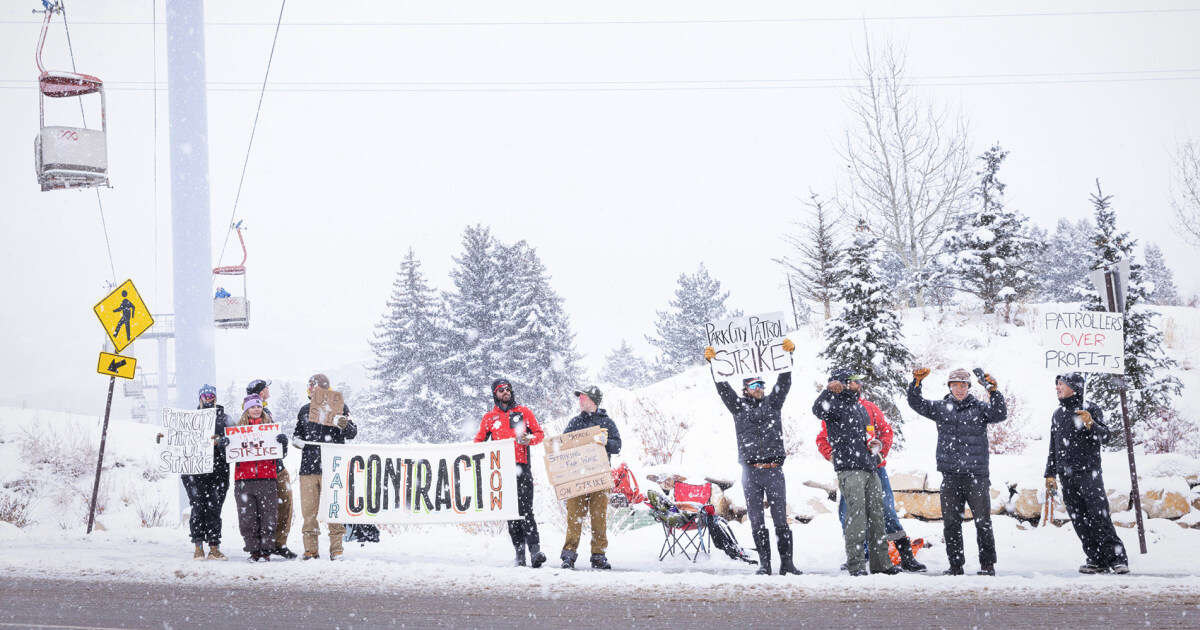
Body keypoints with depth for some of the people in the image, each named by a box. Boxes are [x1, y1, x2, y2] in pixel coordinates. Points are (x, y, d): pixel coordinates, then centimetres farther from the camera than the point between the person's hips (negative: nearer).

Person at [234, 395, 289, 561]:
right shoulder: (239, 428, 11)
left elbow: (281, 454, 8)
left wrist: (282, 442, -13)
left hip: (267, 479, 0)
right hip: (244, 480, 0)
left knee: (268, 517, -2)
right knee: (248, 518, -1)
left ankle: (266, 551, 4)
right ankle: (254, 550, 7)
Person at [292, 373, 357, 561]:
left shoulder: (339, 406, 4)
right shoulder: (305, 410, 16)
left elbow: (352, 433, -1)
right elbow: (297, 433, 27)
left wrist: (343, 425, -22)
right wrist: (296, 440, 4)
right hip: (308, 466, 4)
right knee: (309, 510, 3)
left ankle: (336, 549, 3)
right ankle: (311, 549, 9)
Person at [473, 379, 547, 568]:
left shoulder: (523, 412, 12)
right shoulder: (489, 417, 16)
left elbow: (539, 433, 13)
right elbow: (479, 442, 20)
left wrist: (528, 439, -8)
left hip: (521, 467, -2)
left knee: (525, 510, -14)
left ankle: (535, 550, -22)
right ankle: (520, 553, 2)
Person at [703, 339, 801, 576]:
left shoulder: (773, 403, 13)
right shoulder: (739, 406, 11)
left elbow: (784, 382, 6)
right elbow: (723, 387, 5)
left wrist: (787, 355, -2)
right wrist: (713, 363, -2)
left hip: (774, 470, 0)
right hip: (751, 471, 0)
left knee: (781, 519, -2)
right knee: (757, 521, 2)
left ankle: (787, 564, 0)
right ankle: (764, 564, 7)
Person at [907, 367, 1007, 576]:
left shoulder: (980, 408, 5)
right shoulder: (941, 408, 11)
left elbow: (1000, 414, -9)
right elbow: (917, 404, 6)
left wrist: (993, 391, -23)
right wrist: (917, 382, -9)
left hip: (977, 475, -2)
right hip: (950, 476, 2)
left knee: (983, 521, -1)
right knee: (951, 523, 4)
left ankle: (988, 564, 7)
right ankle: (955, 565, 11)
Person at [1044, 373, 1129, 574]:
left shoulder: (1090, 410, -1)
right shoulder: (1058, 414, 17)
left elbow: (1105, 436, -11)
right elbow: (1053, 447, 23)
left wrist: (1091, 425, -30)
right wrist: (1050, 474, 18)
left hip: (1089, 473, -6)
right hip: (1066, 477, 6)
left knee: (1099, 517, -13)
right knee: (1079, 521, 2)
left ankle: (1118, 558, -9)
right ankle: (1097, 560, 6)